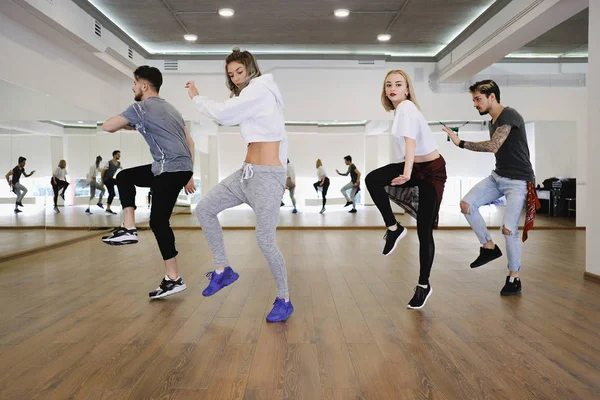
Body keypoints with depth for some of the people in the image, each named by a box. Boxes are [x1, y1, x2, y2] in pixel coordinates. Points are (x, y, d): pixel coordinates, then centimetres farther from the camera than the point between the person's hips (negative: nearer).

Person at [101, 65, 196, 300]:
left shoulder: (142, 107, -4)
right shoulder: (169, 108, 23)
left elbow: (108, 126, -3)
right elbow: (190, 142, 22)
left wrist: (130, 125, 18)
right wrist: (189, 175, 23)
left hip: (171, 170, -9)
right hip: (180, 168, 9)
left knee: (158, 221, -4)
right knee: (124, 177, 18)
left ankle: (173, 279, 1)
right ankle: (129, 229, 14)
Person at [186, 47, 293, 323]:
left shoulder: (260, 89, -9)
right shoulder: (254, 95, 20)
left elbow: (223, 115, -17)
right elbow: (280, 139, 21)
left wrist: (196, 98, 0)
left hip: (266, 176, -10)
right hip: (247, 173, 10)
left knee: (265, 241, -8)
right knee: (204, 209, 5)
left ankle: (284, 301, 11)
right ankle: (222, 270, 16)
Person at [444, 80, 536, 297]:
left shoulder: (509, 116, -17)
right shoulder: (493, 122, 11)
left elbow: (493, 146, -29)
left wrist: (461, 143, -24)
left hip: (518, 181, -8)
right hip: (498, 176, 8)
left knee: (508, 229, -9)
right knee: (466, 204, -7)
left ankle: (514, 278, 10)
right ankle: (489, 247, 9)